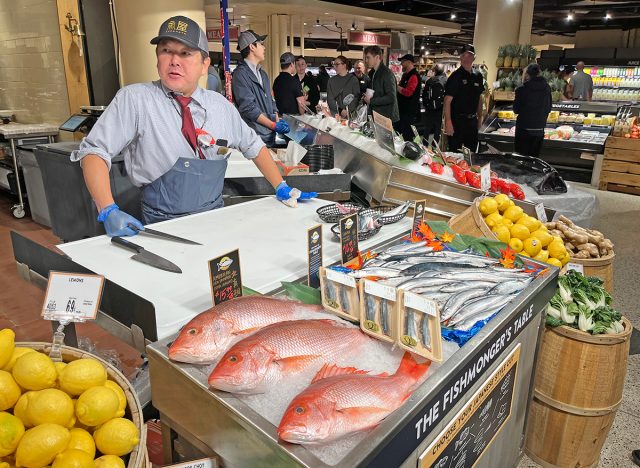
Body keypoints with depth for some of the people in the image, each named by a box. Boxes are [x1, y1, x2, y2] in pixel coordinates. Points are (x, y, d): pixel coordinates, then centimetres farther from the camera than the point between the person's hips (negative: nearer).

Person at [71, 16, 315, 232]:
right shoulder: (134, 99, -7)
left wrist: (282, 188, 7)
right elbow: (94, 151, -8)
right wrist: (109, 211, -22)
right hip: (163, 227, -3)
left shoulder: (220, 105, 5)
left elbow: (253, 146, 15)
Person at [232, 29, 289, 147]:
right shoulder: (241, 73, -9)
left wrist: (278, 120, 4)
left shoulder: (262, 74, 20)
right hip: (255, 136, -8)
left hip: (270, 134, 8)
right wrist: (274, 125, -15)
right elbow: (248, 108, -16)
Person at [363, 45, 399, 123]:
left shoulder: (387, 73, -14)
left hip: (387, 117, -8)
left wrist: (371, 101, -16)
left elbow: (391, 98, -22)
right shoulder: (372, 73, 13)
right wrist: (366, 96, 7)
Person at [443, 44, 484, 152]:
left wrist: (479, 118, 15)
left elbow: (479, 99, 19)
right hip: (457, 120, -6)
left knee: (472, 152, 13)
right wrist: (448, 122, -22)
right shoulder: (455, 76, -8)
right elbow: (447, 101, -14)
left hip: (472, 121, 6)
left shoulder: (478, 76, 10)